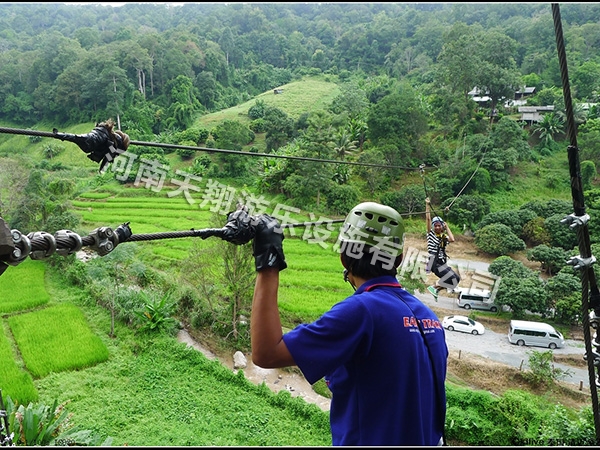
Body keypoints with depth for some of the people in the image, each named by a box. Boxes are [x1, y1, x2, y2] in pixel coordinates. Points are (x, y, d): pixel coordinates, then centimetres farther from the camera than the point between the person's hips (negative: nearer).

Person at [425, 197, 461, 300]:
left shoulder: (444, 237, 13)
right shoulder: (431, 234, 1)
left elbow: (452, 239, -11)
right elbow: (428, 218, -7)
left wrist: (447, 227, 1)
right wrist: (427, 205, -7)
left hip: (443, 263, 7)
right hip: (435, 263, -7)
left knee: (456, 278, 6)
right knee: (452, 279, -16)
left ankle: (436, 289, 14)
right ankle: (434, 287, 3)